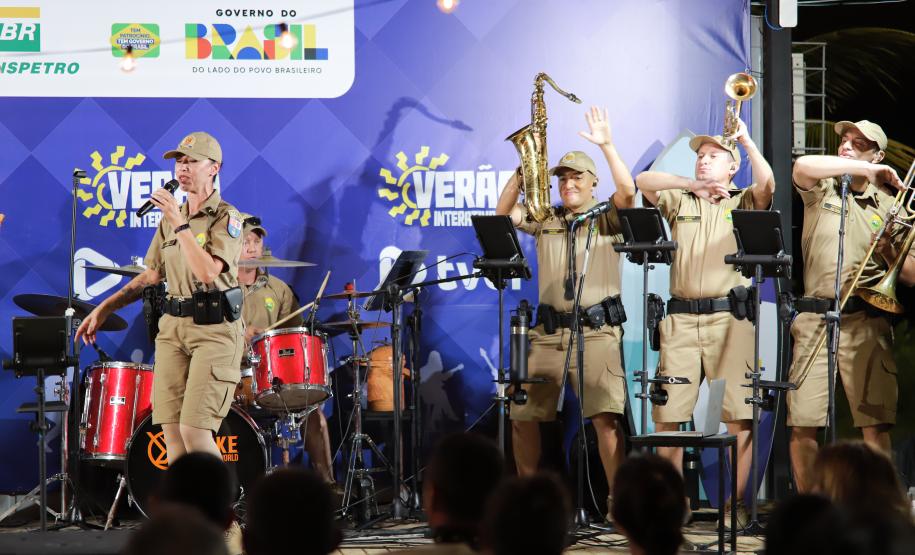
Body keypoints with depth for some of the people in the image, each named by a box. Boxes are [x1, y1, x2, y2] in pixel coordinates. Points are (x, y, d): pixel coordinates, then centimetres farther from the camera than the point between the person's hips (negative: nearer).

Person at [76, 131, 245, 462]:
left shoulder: (227, 218, -6)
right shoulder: (170, 218, 15)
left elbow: (207, 272, -20)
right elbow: (151, 276, 22)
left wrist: (179, 224, -18)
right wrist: (104, 309, 17)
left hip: (214, 328, -7)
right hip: (173, 326, 7)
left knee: (194, 430, -16)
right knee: (171, 430, 0)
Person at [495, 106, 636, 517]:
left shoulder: (607, 218, 6)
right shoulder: (545, 220, 15)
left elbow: (627, 191, -11)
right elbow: (504, 212, 6)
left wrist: (607, 146, -18)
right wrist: (522, 171, -5)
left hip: (597, 331, -4)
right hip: (548, 331, 4)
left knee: (606, 416, -16)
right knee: (522, 415, 2)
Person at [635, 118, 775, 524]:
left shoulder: (743, 203, 11)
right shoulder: (680, 202, 17)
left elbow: (767, 184, -8)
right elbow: (643, 181, 3)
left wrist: (746, 140, -4)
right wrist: (693, 185, 2)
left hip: (729, 317, -2)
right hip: (681, 319, 2)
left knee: (740, 415, -8)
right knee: (667, 415, -2)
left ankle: (736, 502, -2)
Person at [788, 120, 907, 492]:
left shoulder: (887, 206, 14)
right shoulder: (821, 190, 11)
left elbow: (910, 274, 11)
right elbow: (803, 166, -14)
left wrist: (893, 251, -8)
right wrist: (863, 169, -11)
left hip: (867, 324, 0)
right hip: (815, 321, 0)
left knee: (876, 425, -8)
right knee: (802, 424, -4)